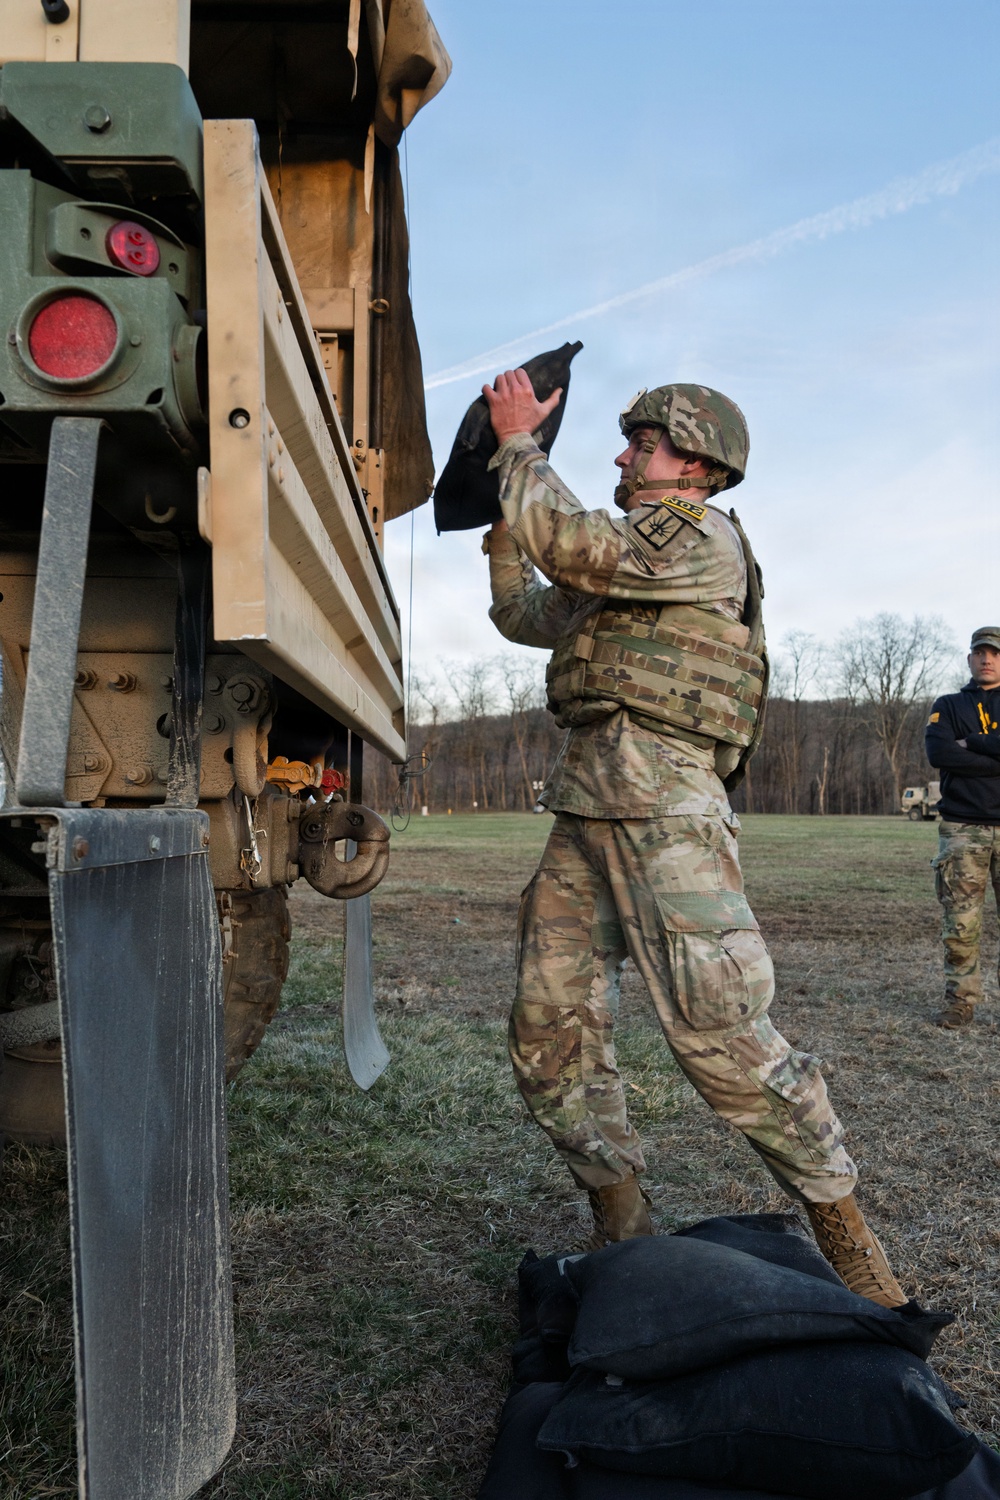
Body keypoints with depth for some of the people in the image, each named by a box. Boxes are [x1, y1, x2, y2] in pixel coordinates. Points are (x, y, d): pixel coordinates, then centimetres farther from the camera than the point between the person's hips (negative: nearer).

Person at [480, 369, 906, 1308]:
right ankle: (622, 1233, 20)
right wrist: (504, 499, 23)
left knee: (720, 1034, -11)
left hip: (663, 807, -9)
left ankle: (845, 1234, 7)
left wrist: (520, 440, 2)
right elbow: (521, 613, 32)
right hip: (584, 809, 9)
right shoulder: (615, 580, 26)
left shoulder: (702, 538, -2)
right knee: (549, 1034, 7)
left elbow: (562, 539, -13)